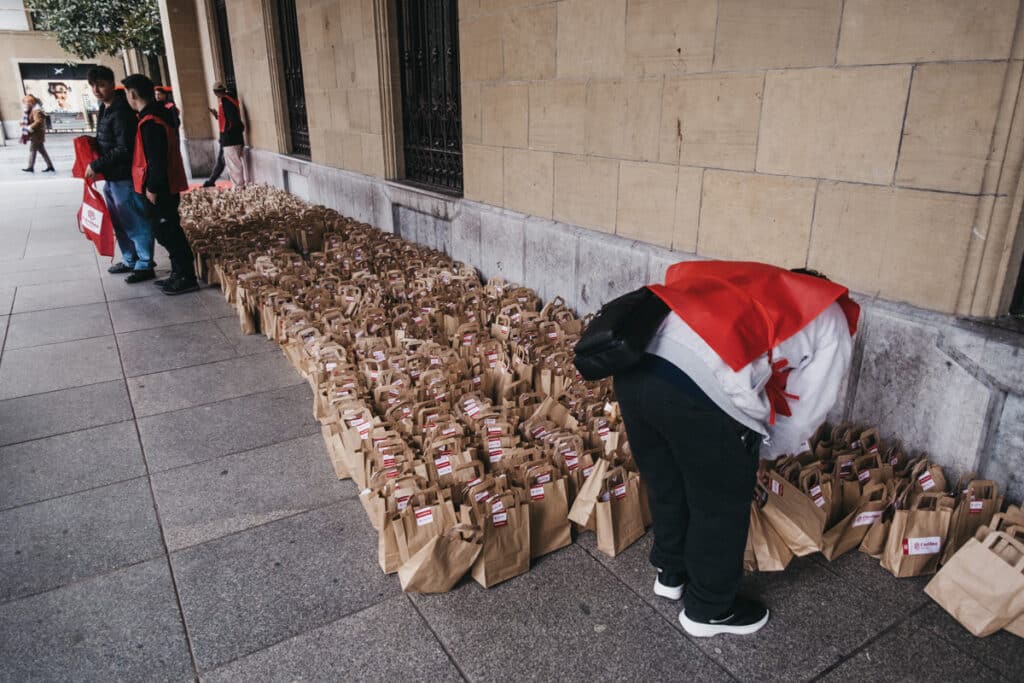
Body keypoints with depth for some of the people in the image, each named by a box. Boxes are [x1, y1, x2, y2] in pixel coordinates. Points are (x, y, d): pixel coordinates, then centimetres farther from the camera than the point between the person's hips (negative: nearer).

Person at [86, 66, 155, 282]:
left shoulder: (121, 111, -17)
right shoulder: (105, 108, 12)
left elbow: (124, 150, -22)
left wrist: (96, 166, -17)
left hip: (124, 177, -10)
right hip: (110, 177, 10)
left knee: (135, 223, -2)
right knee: (119, 223, 18)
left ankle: (145, 266, 7)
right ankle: (129, 260, 30)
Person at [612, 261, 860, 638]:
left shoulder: (758, 281, 37)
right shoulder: (832, 323, 21)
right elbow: (801, 416, 18)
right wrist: (759, 450, 38)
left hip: (637, 361, 7)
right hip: (703, 387, -7)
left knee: (665, 485, 29)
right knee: (721, 507, 20)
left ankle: (671, 573, 52)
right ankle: (709, 609, 41)